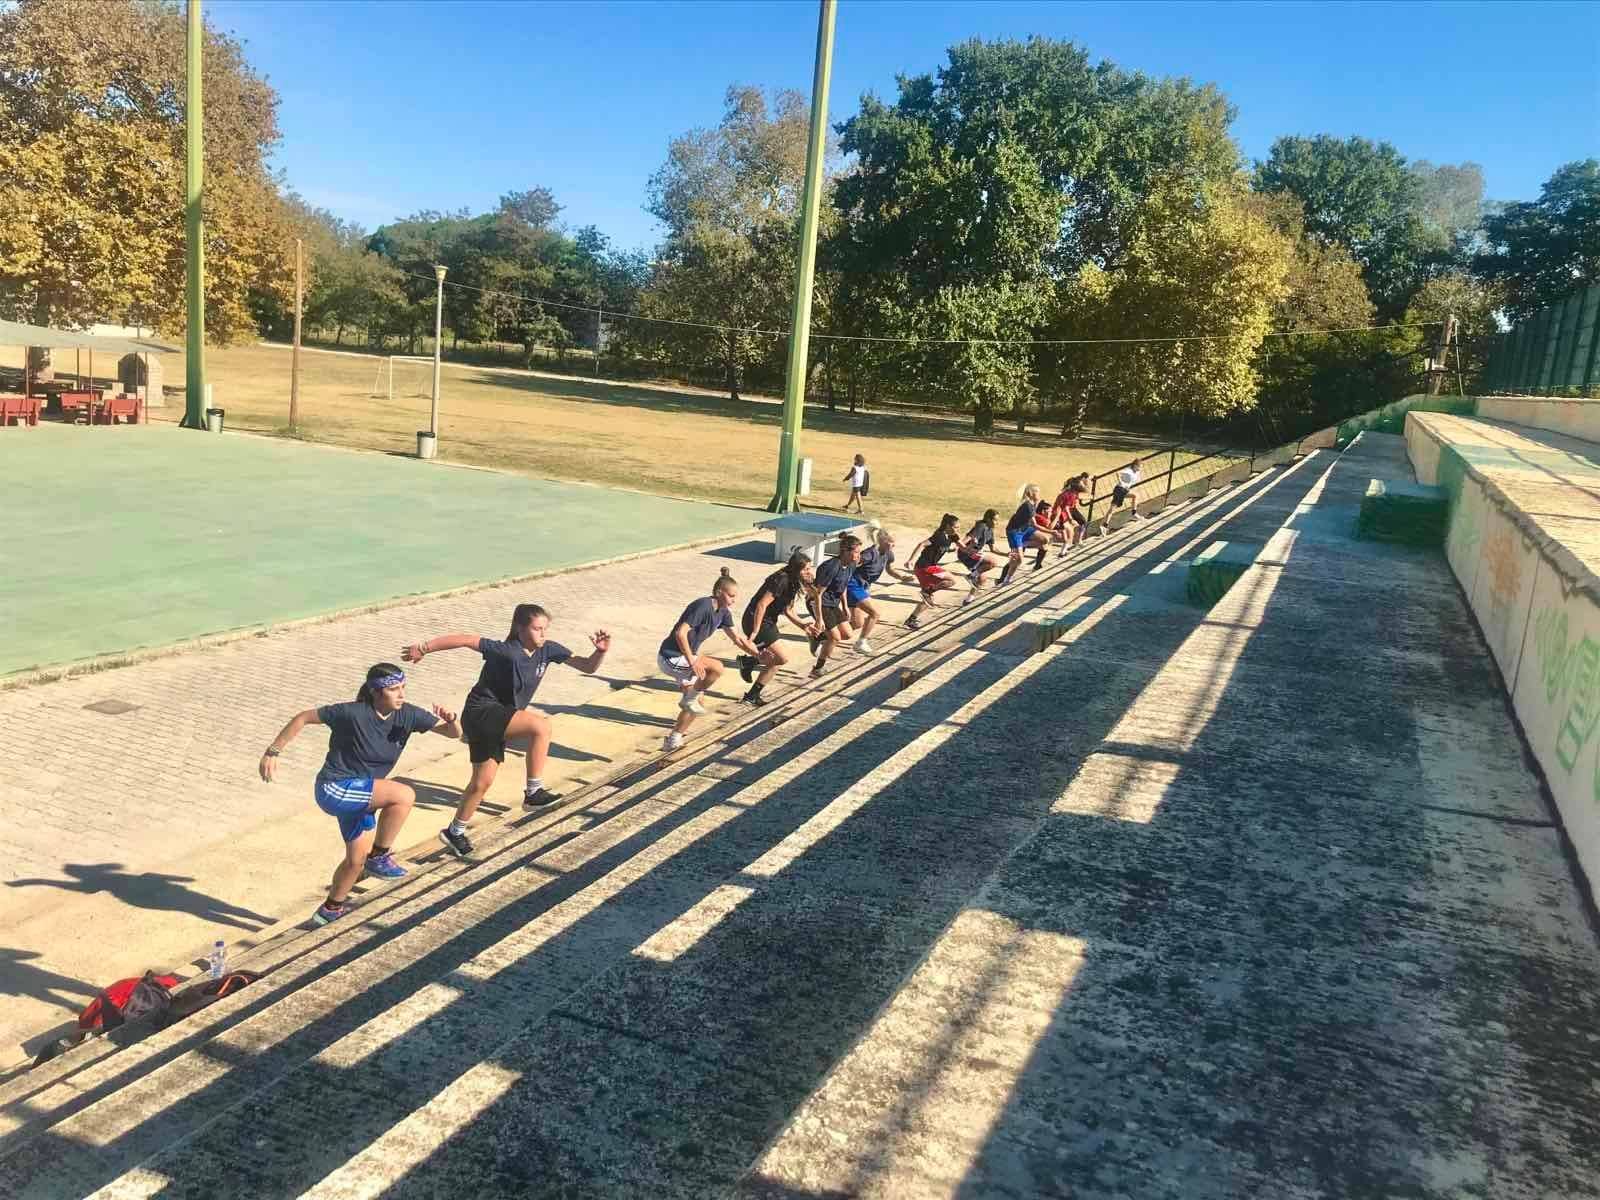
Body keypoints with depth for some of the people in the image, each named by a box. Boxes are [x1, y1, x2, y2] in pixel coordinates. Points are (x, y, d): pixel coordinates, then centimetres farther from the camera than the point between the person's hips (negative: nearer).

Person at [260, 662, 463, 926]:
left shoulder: (407, 715, -8)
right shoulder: (354, 714, -23)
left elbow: (454, 733, -7)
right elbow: (303, 717, -13)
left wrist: (451, 720, -29)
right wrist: (273, 752, -10)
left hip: (362, 793, 7)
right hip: (333, 790, -7)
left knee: (357, 859, 17)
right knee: (404, 795, -26)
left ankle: (332, 907, 42)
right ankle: (379, 857, -9)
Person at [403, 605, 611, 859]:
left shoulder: (548, 650, -4)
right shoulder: (506, 651, -24)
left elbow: (589, 667, -2)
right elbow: (465, 639, -24)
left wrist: (601, 651, -22)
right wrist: (424, 648, -21)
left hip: (500, 719, 8)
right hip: (481, 713, -8)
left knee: (483, 780, 15)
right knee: (540, 725, -27)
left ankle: (454, 831, 34)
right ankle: (533, 792, -17)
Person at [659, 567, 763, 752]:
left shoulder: (723, 612, 3)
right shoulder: (703, 606, -24)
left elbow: (738, 638, 10)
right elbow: (680, 633, -29)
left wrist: (757, 654, -1)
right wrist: (692, 661, -32)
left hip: (684, 656, 10)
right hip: (671, 657, -10)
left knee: (694, 705, 14)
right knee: (716, 668, -27)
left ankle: (673, 741, 26)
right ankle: (689, 699, -7)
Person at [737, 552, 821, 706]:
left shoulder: (792, 582, 7)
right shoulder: (782, 580, -23)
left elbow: (787, 611, 12)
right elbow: (761, 605, -26)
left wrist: (803, 625, -1)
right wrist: (755, 632, -24)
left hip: (768, 622, 10)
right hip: (756, 621, -10)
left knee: (774, 662, 15)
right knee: (782, 658, -13)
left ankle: (752, 696, 25)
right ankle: (748, 661, 5)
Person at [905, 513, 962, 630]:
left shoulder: (951, 536, 6)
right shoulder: (939, 536, -20)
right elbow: (922, 545, -28)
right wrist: (912, 560, -38)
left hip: (930, 566, 9)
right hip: (924, 567, -9)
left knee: (928, 599, 16)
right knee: (951, 581, -16)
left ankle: (911, 620, 23)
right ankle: (927, 591, -5)